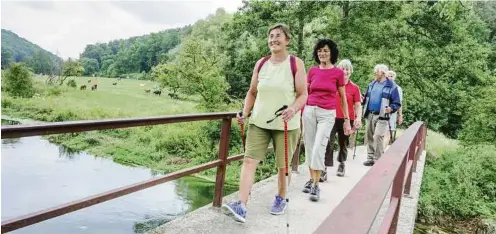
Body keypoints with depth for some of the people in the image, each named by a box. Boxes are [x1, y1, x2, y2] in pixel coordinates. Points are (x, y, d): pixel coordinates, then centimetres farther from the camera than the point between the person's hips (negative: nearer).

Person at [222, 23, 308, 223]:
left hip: (286, 124, -3)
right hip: (259, 122, 3)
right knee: (249, 160, -9)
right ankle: (241, 206, -11)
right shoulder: (261, 63, 6)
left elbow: (303, 94, -6)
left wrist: (293, 109, -25)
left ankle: (281, 198, 33)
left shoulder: (295, 63, -5)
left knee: (283, 165, 9)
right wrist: (244, 113, -1)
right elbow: (252, 92, 12)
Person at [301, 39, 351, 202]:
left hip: (327, 114, -3)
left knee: (319, 147, -12)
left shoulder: (338, 73, 1)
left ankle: (316, 185, -5)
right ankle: (312, 179, 20)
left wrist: (347, 120, 5)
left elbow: (343, 98, 6)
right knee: (309, 146, 6)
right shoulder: (312, 71, 7)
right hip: (309, 111, 3)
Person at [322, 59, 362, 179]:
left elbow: (358, 105, 3)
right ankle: (324, 169, -14)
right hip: (332, 117, -1)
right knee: (328, 143, -14)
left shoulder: (354, 88, 1)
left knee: (343, 144, 15)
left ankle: (341, 165, 37)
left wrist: (358, 118, -12)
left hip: (347, 119, 1)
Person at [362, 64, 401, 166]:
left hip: (381, 116, -6)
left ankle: (378, 160, -5)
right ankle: (370, 158, 18)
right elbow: (366, 98, 22)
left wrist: (391, 108, -22)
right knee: (369, 137, 9)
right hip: (370, 115, 6)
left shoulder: (391, 86, -3)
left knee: (378, 136, -15)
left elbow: (397, 103, -3)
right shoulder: (372, 84, 13)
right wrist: (362, 100, 0)